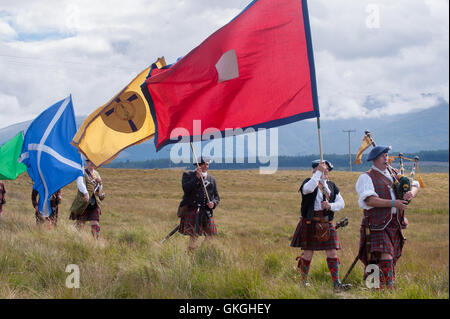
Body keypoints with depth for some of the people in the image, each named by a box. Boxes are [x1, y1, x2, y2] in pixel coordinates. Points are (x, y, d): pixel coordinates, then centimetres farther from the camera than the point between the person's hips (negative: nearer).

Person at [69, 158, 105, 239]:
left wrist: (99, 183, 0)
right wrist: (85, 193, -39)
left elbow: (100, 189, 22)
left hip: (95, 204, 5)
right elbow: (80, 184, -22)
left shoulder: (96, 174, 16)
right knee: (80, 224, 1)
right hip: (83, 203, -5)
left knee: (95, 225, -1)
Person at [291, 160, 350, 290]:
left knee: (332, 252, -3)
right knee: (308, 254, 4)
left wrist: (330, 206, -14)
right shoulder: (309, 182, -4)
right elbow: (308, 188, -30)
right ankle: (304, 281, 20)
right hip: (310, 224, -4)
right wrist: (319, 172, -25)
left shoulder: (331, 185, 12)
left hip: (326, 224, 4)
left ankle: (336, 283, -2)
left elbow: (341, 203, 7)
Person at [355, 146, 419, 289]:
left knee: (392, 261, 11)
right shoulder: (366, 178, -5)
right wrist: (393, 203, -25)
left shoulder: (394, 174, 15)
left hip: (395, 226, 7)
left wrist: (412, 192, -10)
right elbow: (369, 200, -20)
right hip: (377, 227, -7)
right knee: (386, 258, -19)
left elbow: (415, 185, 16)